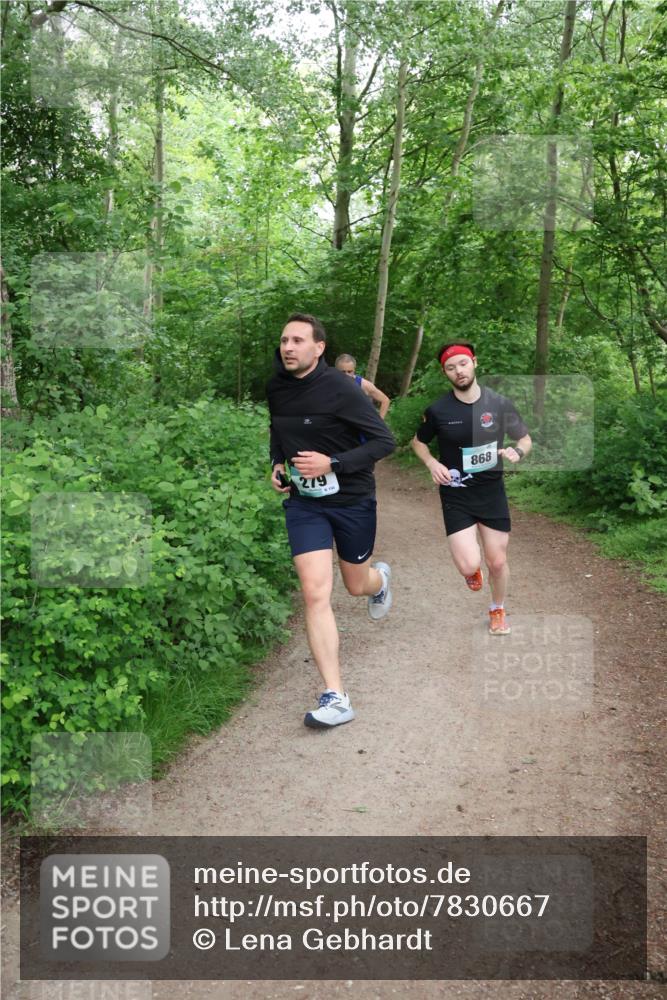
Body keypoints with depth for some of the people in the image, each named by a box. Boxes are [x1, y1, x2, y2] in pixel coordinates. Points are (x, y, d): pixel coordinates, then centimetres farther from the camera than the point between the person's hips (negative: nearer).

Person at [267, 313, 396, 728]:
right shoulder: (276, 388, 0)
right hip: (303, 502, 3)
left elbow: (385, 441, -17)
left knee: (357, 585, 15)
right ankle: (336, 698, -6)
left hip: (352, 499, -3)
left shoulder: (340, 388, -18)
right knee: (315, 592, -10)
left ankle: (380, 578, 57)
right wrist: (277, 464, 1)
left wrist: (332, 464, -26)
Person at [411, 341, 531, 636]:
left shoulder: (500, 404, -7)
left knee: (498, 563, 9)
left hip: (492, 493, 2)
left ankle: (497, 610, 39)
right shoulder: (438, 410, -10)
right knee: (469, 566, -14)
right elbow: (418, 441, 8)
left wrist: (518, 451, -16)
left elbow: (525, 438, 7)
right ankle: (472, 569, 27)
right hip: (456, 496, -1)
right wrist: (432, 464, -11)